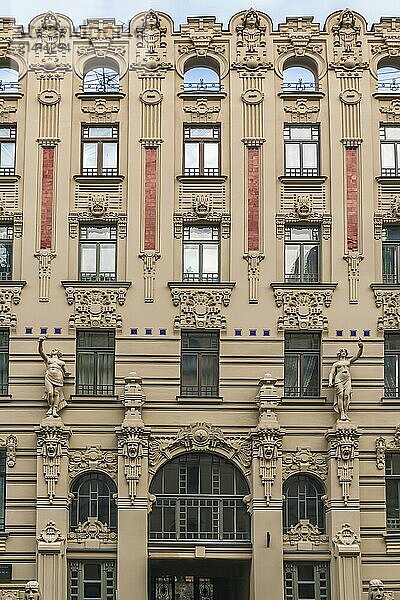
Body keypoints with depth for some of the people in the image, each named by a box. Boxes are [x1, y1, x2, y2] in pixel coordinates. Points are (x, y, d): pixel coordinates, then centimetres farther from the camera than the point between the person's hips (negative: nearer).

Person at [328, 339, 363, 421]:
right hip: (339, 380, -2)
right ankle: (342, 414, -24)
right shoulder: (336, 364, 21)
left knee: (347, 395, -13)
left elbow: (357, 355, 13)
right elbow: (331, 373, 14)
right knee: (340, 395, -16)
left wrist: (360, 348, -4)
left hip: (347, 380, 2)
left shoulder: (349, 361, 25)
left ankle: (346, 414, -17)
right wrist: (330, 381, -5)